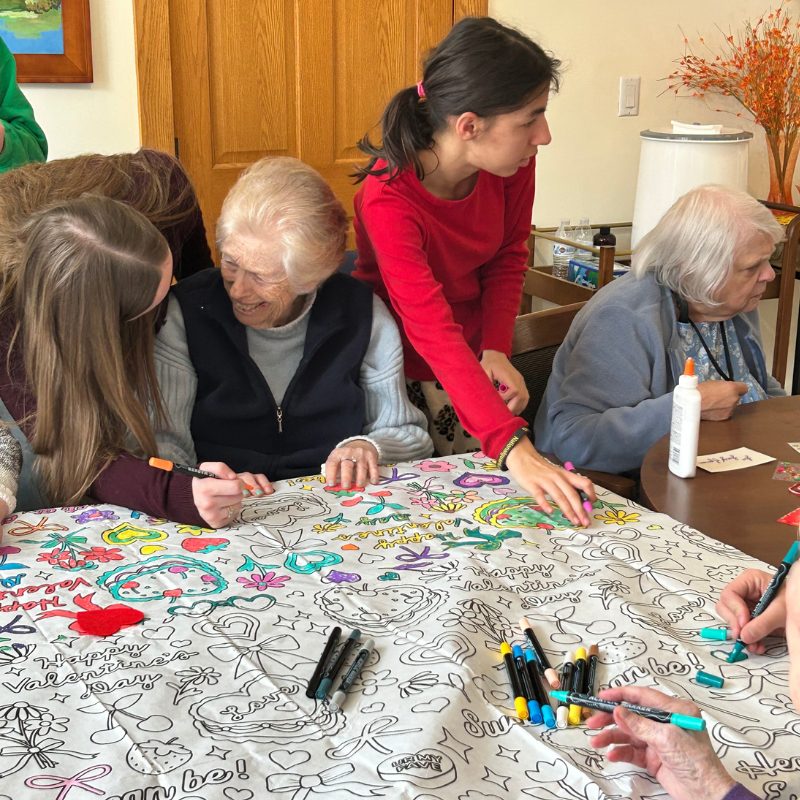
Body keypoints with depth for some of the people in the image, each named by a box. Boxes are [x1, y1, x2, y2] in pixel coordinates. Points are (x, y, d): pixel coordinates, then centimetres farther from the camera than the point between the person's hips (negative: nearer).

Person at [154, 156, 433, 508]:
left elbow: (409, 434, 9)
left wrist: (367, 447, -12)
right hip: (225, 524, -2)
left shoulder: (364, 315, 0)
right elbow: (159, 442, -8)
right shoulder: (186, 314, -5)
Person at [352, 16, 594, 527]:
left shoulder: (511, 163, -16)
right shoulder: (387, 201, -33)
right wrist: (513, 448, -50)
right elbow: (433, 332, -41)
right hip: (401, 368, -4)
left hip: (475, 355, 5)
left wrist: (496, 350, -16)